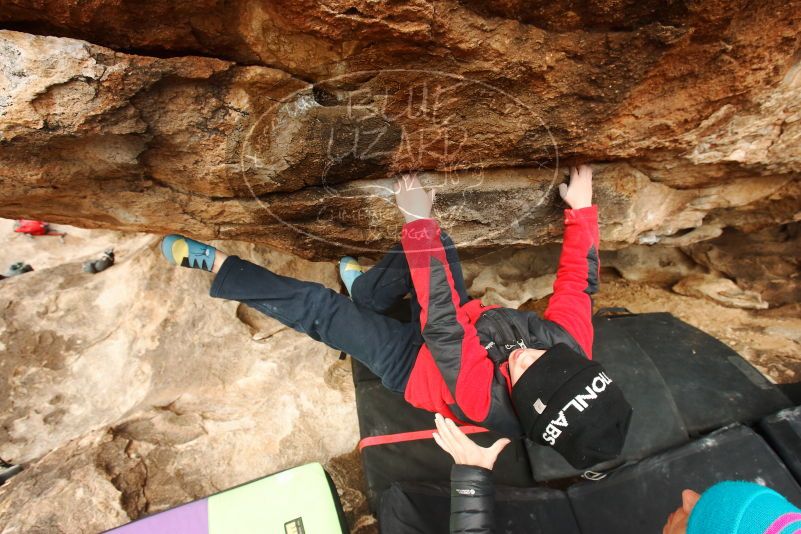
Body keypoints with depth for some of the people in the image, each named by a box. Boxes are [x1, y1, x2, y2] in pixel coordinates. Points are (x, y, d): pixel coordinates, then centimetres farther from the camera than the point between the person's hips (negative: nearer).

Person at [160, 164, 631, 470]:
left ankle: (216, 266, 10)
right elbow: (579, 281, -14)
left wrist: (419, 221, -41)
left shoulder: (482, 394, -42)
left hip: (414, 359, -6)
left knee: (316, 307, -14)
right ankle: (364, 289, 24)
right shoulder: (571, 343, -28)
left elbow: (440, 323, -42)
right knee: (434, 242, -4)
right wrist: (581, 207, -10)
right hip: (466, 325, 6)